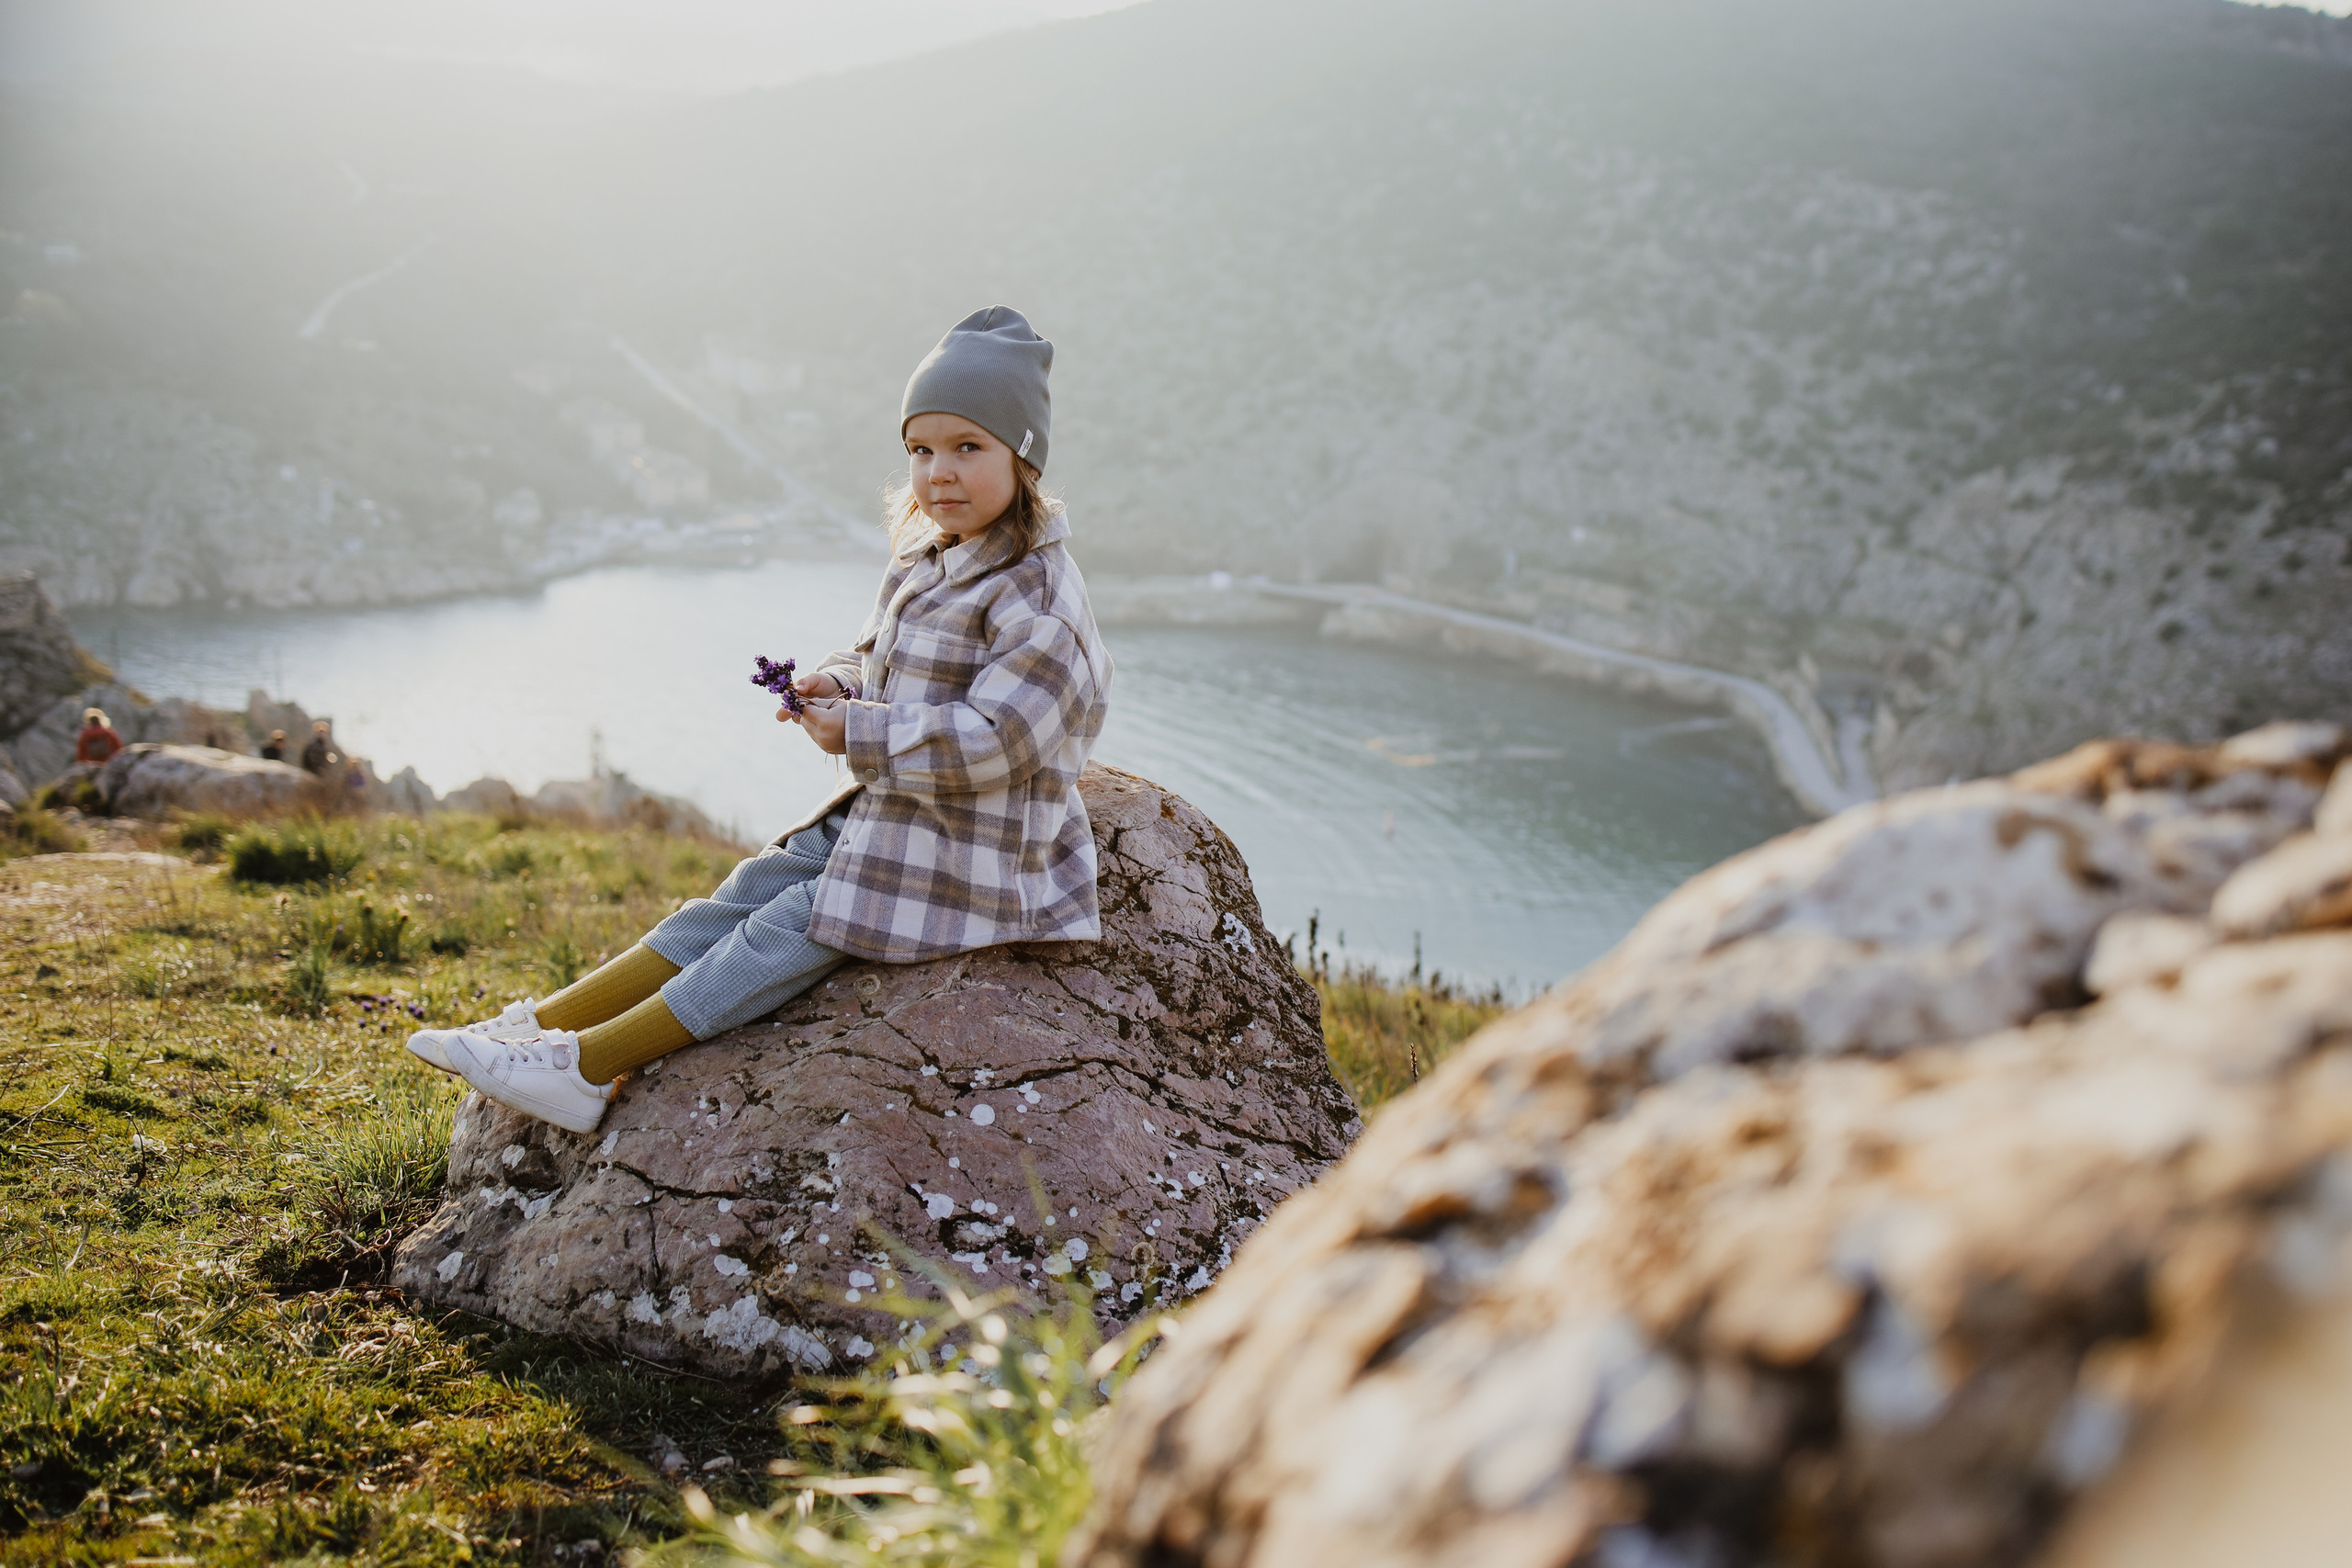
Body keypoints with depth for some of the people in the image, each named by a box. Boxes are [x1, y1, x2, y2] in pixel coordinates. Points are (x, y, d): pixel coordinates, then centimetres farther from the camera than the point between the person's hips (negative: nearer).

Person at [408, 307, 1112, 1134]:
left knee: (797, 925, -16)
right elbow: (877, 660, 20)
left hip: (968, 857, -8)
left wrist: (856, 734, -23)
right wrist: (832, 686, -4)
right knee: (756, 886, -2)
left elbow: (990, 738, -26)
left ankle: (587, 1068, -15)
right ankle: (542, 1023, -4)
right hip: (889, 816, 8)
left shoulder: (1036, 597, -20)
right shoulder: (922, 566, 9)